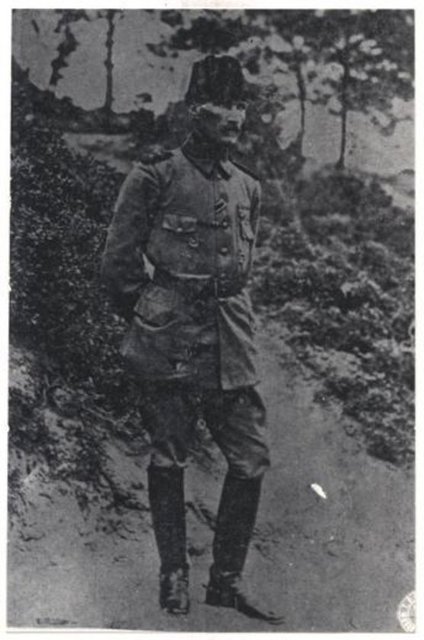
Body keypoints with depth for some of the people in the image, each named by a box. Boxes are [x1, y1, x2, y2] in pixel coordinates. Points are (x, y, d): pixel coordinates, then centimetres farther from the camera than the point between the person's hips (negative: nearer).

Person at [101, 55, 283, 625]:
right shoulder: (156, 178, -5)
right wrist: (153, 320, 3)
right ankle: (173, 574, 24)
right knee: (169, 458, 6)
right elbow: (118, 263, -2)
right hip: (171, 344, -5)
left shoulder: (248, 188, 13)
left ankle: (227, 579, 20)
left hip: (233, 342, 6)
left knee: (252, 459, 4)